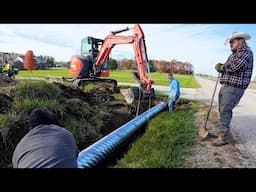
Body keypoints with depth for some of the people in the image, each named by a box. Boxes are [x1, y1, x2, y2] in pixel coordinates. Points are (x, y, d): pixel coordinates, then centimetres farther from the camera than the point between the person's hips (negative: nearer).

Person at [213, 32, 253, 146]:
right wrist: (220, 67, -4)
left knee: (225, 111, -10)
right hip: (225, 86, 9)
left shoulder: (246, 52, -7)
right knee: (223, 110, 14)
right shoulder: (233, 55, 21)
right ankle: (225, 131, 29)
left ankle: (223, 138, -3)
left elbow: (235, 67, -21)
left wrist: (222, 67, -2)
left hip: (234, 88, -9)